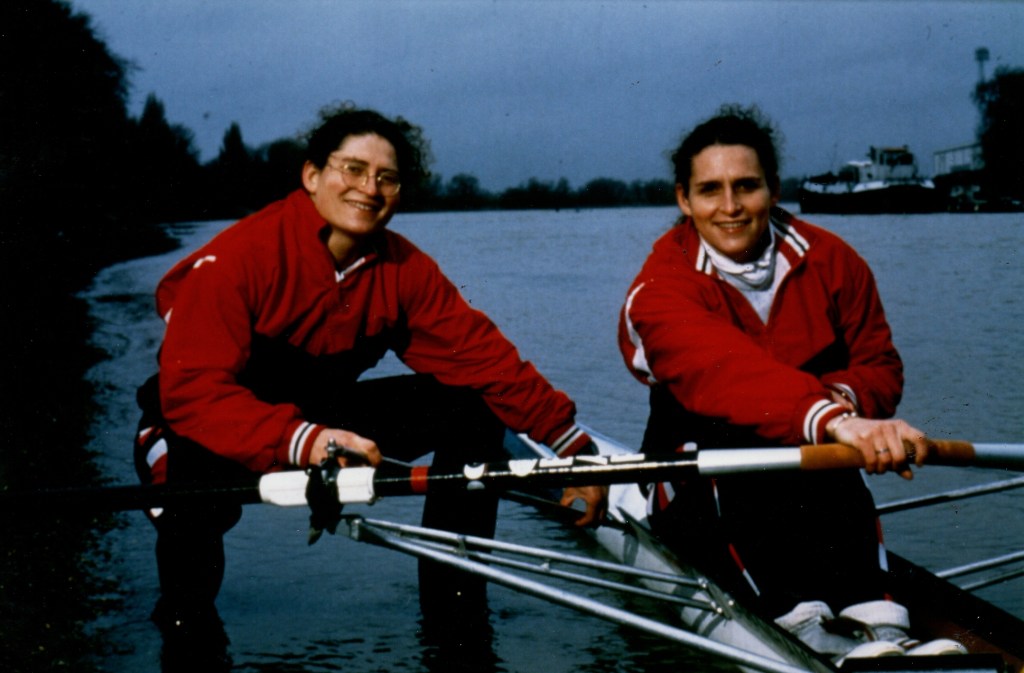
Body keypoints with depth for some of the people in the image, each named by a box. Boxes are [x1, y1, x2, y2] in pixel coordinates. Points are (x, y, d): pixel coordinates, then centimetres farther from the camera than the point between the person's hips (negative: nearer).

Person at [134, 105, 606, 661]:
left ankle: (455, 605, 1)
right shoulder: (237, 258, -25)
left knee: (473, 405, -9)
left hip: (322, 417, 5)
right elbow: (192, 391, -34)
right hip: (229, 437, -5)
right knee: (197, 472, -40)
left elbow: (485, 357, -11)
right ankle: (185, 616, -6)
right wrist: (302, 441, -49)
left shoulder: (404, 271, -9)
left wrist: (575, 448, -20)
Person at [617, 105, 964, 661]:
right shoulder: (660, 290, -16)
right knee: (717, 428, -35)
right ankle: (798, 617, -49)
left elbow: (881, 370, 2)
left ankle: (868, 612, -46)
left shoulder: (831, 262, -1)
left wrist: (847, 395, -24)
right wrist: (832, 418, -53)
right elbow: (726, 374, -35)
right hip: (701, 493, -2)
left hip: (814, 491, 2)